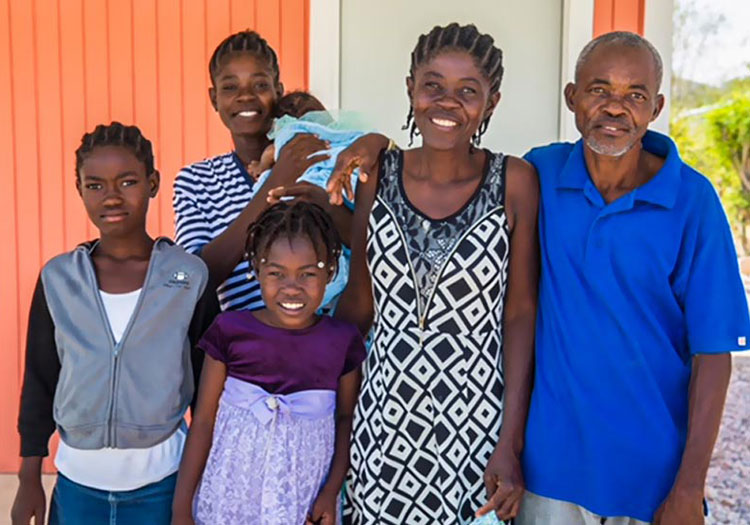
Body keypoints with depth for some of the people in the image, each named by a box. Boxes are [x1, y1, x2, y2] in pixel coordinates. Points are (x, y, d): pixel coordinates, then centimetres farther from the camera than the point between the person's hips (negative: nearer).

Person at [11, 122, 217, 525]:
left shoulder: (191, 276, -8)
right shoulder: (57, 278, -2)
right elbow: (39, 381, 4)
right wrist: (29, 479, 5)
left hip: (161, 481, -2)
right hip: (77, 482, 2)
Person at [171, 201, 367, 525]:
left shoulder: (342, 342, -9)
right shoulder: (231, 331, -10)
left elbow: (347, 420, 3)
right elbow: (203, 421, -5)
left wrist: (331, 492, -5)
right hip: (228, 496, 0)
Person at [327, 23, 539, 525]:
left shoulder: (515, 182, -8)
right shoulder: (376, 175, -2)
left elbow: (521, 314, -7)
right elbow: (360, 302, 6)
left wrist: (511, 445, -10)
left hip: (479, 425, -2)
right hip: (385, 423, 2)